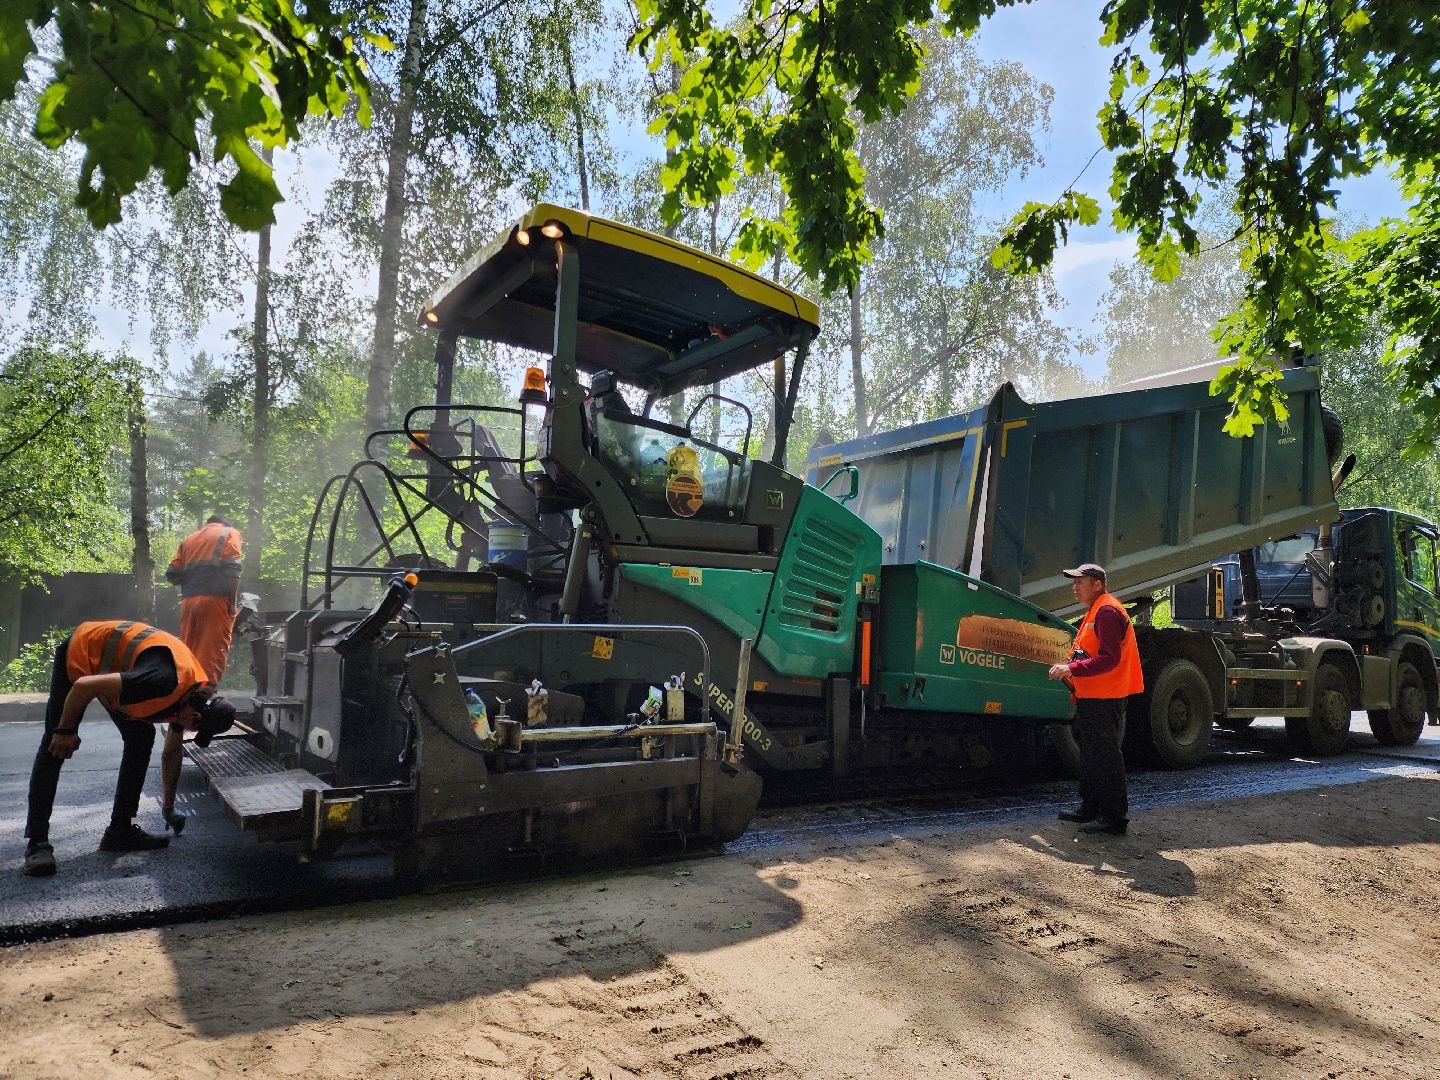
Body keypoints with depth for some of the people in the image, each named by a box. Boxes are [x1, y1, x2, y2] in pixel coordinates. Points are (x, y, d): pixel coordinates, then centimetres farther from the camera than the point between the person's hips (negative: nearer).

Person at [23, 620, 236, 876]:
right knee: (55, 746, -9)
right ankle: (37, 842, -3)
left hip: (109, 663, 8)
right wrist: (66, 730, -18)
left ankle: (121, 830, 5)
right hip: (79, 652, -8)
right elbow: (83, 686, -34)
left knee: (142, 738, -1)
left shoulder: (195, 693, -10)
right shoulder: (165, 682, -39)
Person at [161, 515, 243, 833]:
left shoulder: (189, 539, 25)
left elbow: (172, 574, 13)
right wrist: (233, 604, -6)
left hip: (189, 603, 5)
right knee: (210, 664, -11)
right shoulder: (229, 533, 10)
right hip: (216, 601, -5)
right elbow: (231, 568, -7)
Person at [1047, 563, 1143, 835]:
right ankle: (1090, 808, 28)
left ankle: (1115, 818, 1)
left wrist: (1072, 669, -26)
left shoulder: (1107, 611, -16)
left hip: (1104, 700, -11)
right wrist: (1070, 672, 13)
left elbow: (1109, 659, -24)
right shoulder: (1095, 611, 18)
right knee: (1089, 752, 18)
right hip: (1090, 698, 11)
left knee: (1105, 757, -6)